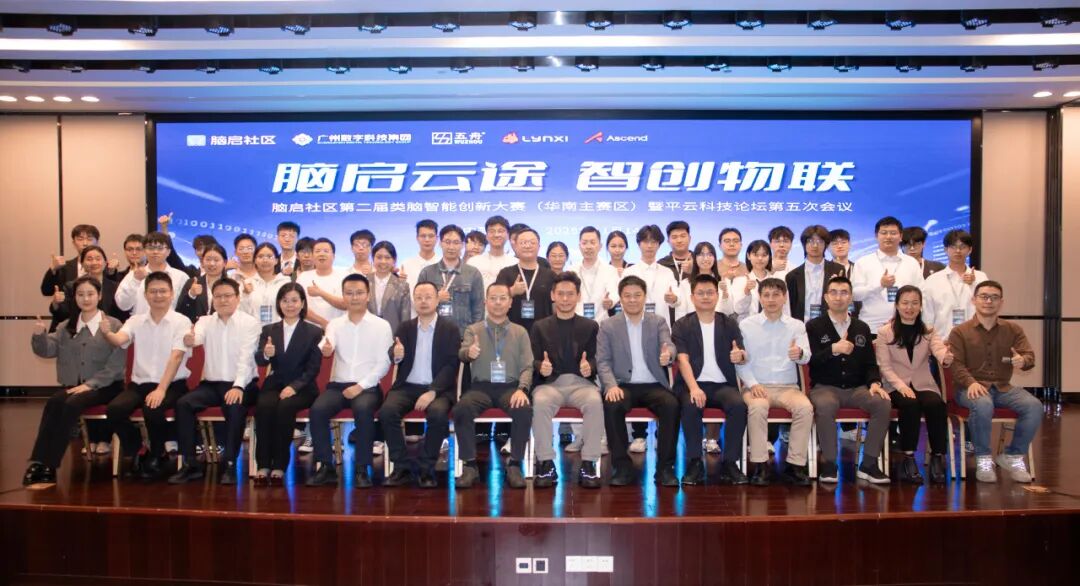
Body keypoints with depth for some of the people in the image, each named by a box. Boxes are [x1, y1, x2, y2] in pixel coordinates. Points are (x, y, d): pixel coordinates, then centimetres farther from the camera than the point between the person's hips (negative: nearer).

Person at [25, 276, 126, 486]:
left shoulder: (113, 325, -1)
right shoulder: (67, 326, 14)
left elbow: (117, 363, -8)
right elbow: (47, 350, 2)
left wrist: (90, 384, -17)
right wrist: (39, 335, -19)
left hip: (104, 386, -4)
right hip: (73, 385, 4)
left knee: (72, 405, -31)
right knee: (53, 402, -28)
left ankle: (49, 465, -24)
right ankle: (40, 462, -28)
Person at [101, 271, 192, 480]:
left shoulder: (181, 322, -3)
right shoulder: (136, 321, 9)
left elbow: (176, 356, -14)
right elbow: (119, 340, -11)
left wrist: (161, 389, -24)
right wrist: (107, 333, -35)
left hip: (172, 384, -4)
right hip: (140, 383, 4)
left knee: (152, 409, -32)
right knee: (113, 410, -22)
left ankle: (156, 457, -3)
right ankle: (137, 450, 4)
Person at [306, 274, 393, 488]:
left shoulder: (381, 325, 3)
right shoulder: (335, 324, 10)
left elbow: (383, 364, -2)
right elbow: (327, 347, -11)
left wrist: (361, 386, -14)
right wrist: (325, 349, -37)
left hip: (367, 387, -2)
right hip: (337, 384, 3)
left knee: (363, 410, -34)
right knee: (317, 409, -26)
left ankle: (362, 469, -20)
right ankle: (326, 467, -11)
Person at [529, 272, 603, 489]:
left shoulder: (590, 326, 15)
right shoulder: (540, 326, 15)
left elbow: (595, 359, 8)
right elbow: (533, 361, 8)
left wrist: (589, 367, -16)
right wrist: (541, 367, -16)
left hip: (581, 383, 0)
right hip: (550, 383, 0)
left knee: (595, 402, -34)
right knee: (540, 403, -34)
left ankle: (588, 464, -23)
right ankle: (546, 464, -21)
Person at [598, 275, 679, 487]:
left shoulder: (658, 322, 10)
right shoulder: (608, 326, 7)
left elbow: (668, 346, -7)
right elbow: (603, 361, 0)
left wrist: (668, 354, -34)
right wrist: (611, 385, -20)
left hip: (653, 385, 1)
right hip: (623, 385, -1)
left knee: (672, 405, -29)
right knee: (612, 405, -32)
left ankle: (665, 467, -15)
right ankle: (622, 466, -17)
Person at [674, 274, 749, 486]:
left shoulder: (729, 324, 11)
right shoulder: (682, 326, 5)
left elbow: (742, 356, 4)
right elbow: (683, 359, -8)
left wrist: (740, 356, -24)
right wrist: (694, 388, -25)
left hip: (723, 384, 2)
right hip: (693, 384, -2)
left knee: (739, 405, -29)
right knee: (690, 405, -33)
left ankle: (730, 463, -16)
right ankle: (694, 462, -18)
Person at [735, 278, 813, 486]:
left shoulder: (797, 326, 12)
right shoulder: (746, 325, 7)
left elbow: (806, 356, -3)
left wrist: (800, 353, -28)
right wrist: (753, 384, -14)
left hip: (788, 386, 2)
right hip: (756, 386, -1)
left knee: (805, 407, -29)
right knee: (758, 406, -34)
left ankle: (795, 465, -19)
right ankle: (759, 465, -25)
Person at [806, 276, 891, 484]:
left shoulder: (862, 328, 16)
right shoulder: (813, 326, 4)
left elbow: (870, 363, 14)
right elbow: (808, 360, -7)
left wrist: (874, 383, -6)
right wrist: (833, 350, -21)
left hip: (856, 388, 4)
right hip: (825, 387, -4)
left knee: (883, 404, -25)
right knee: (824, 406, -37)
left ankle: (868, 464, -13)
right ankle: (829, 464, -20)